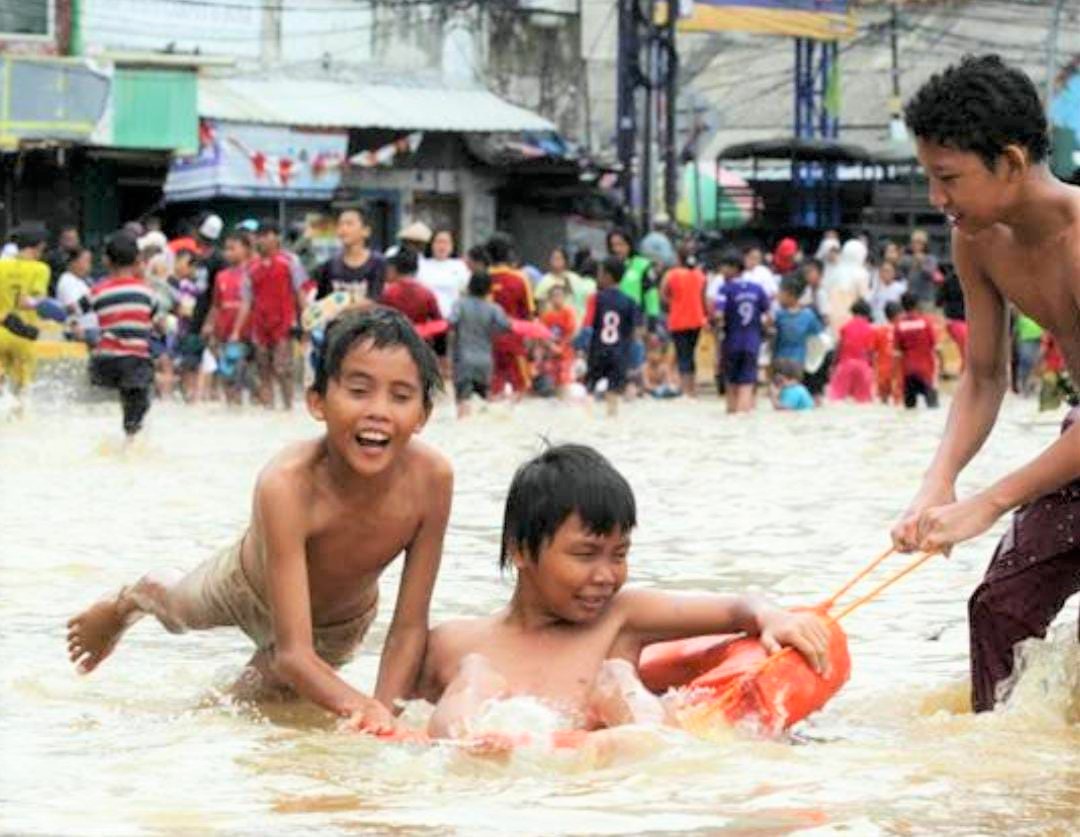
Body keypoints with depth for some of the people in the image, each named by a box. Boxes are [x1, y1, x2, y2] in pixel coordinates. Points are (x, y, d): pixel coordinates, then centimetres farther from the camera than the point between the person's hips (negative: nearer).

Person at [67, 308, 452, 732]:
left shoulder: (430, 477, -39)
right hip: (251, 587, -1)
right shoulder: (286, 484, -47)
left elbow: (409, 628, -29)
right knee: (176, 607, 30)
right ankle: (125, 602, 64)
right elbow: (293, 652, -48)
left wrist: (384, 711, -44)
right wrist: (359, 708, -65)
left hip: (340, 626, 1)